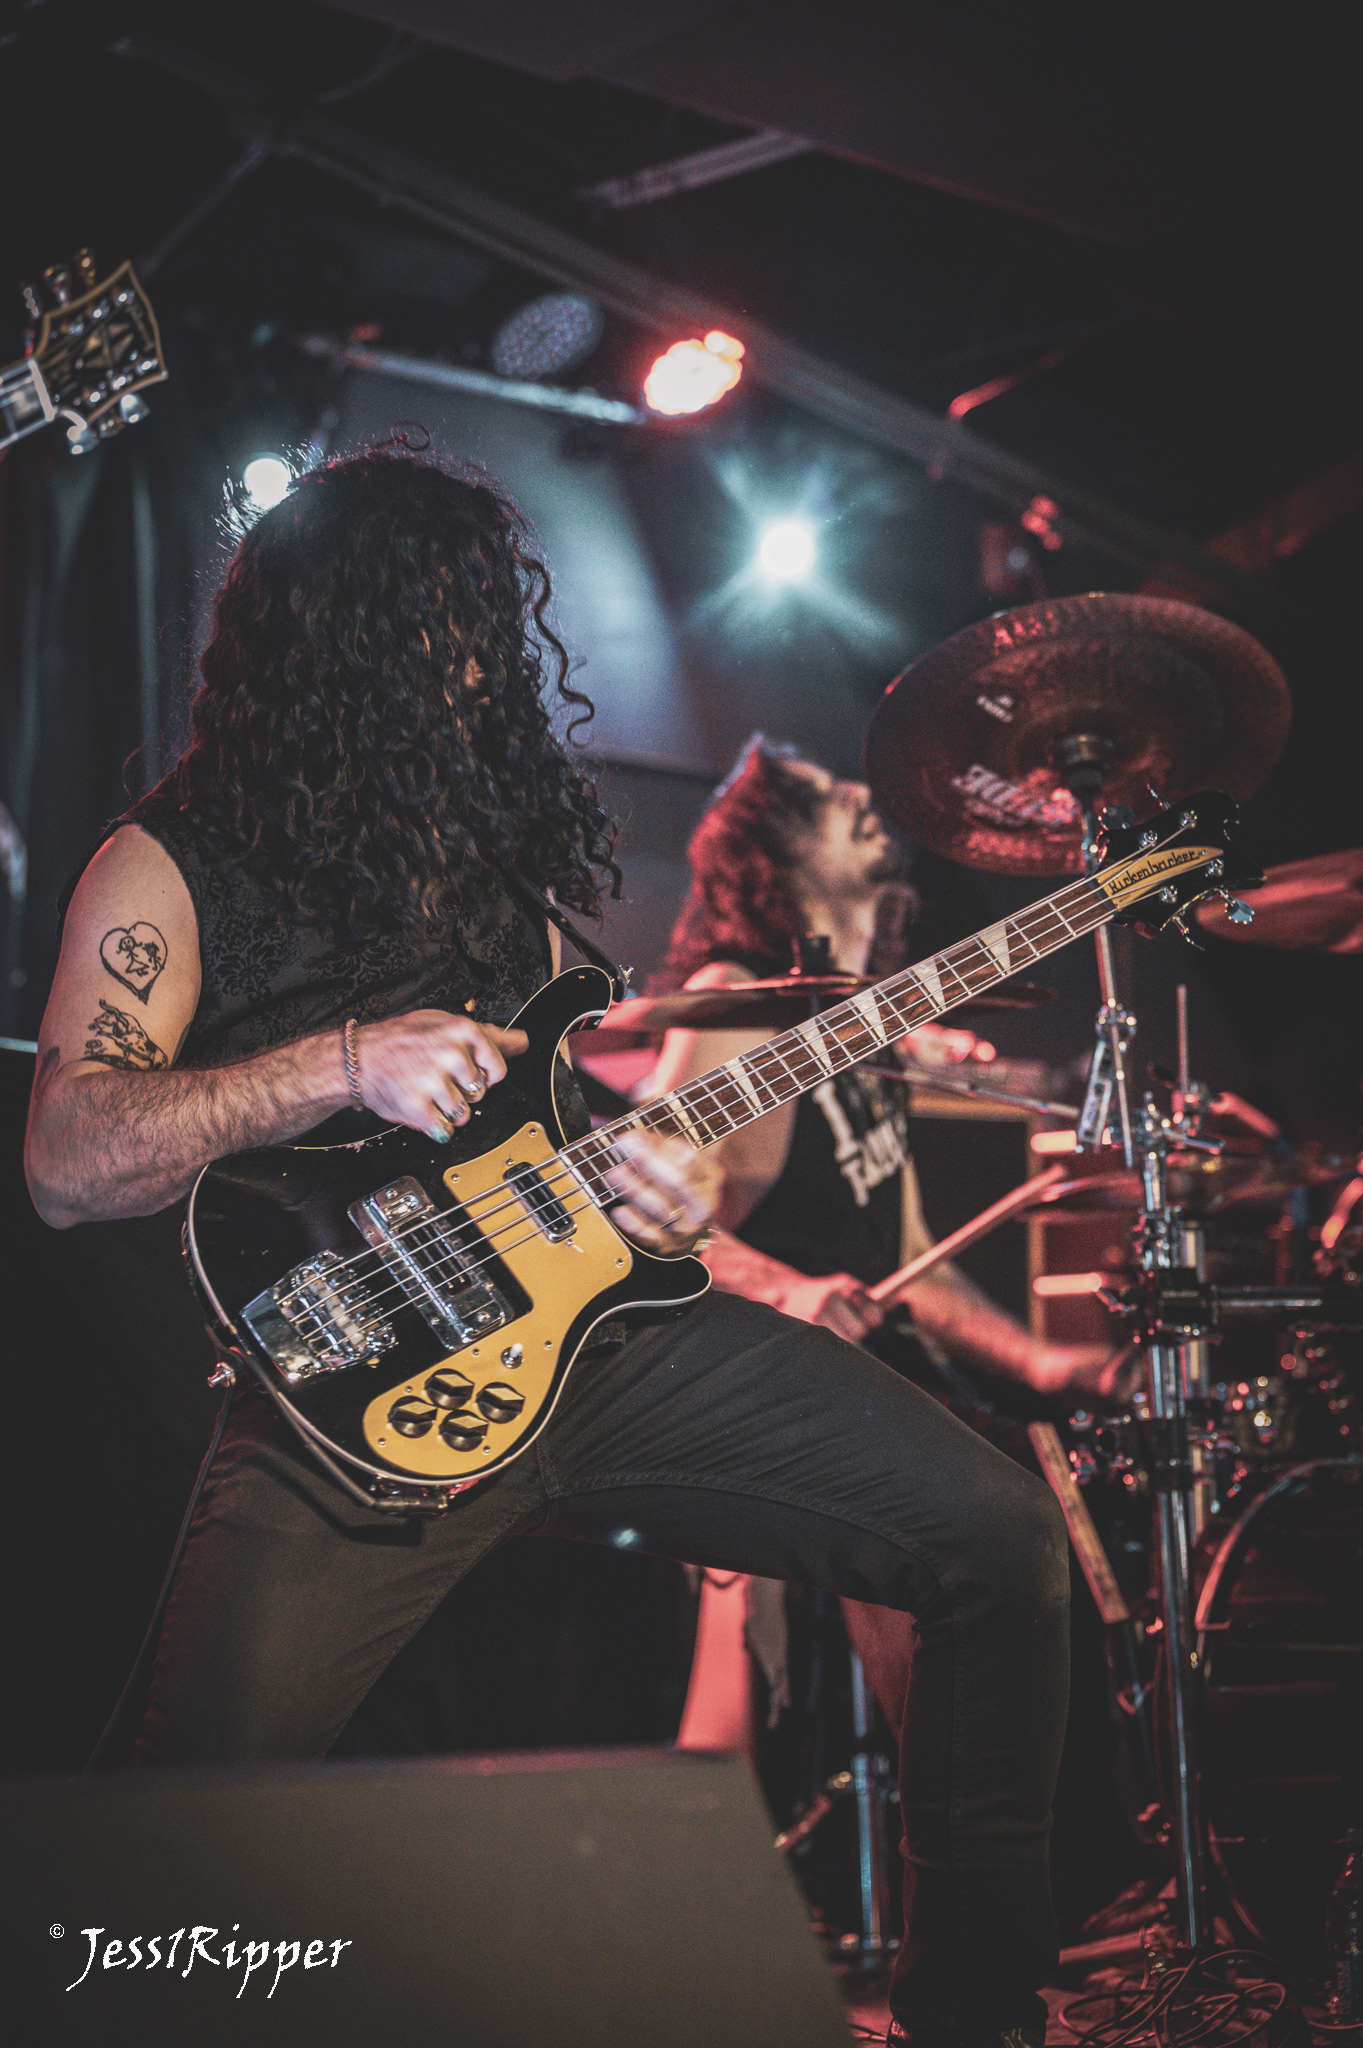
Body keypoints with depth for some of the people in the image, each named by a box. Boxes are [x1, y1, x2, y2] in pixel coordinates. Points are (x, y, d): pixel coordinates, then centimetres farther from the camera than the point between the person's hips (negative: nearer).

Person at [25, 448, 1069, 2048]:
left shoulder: (519, 825, 17)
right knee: (221, 1746, -29)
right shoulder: (177, 863, -2)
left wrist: (669, 1173, 4)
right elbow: (65, 1168, -12)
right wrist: (346, 1062, -20)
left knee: (999, 1536, -2)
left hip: (598, 1307, 6)